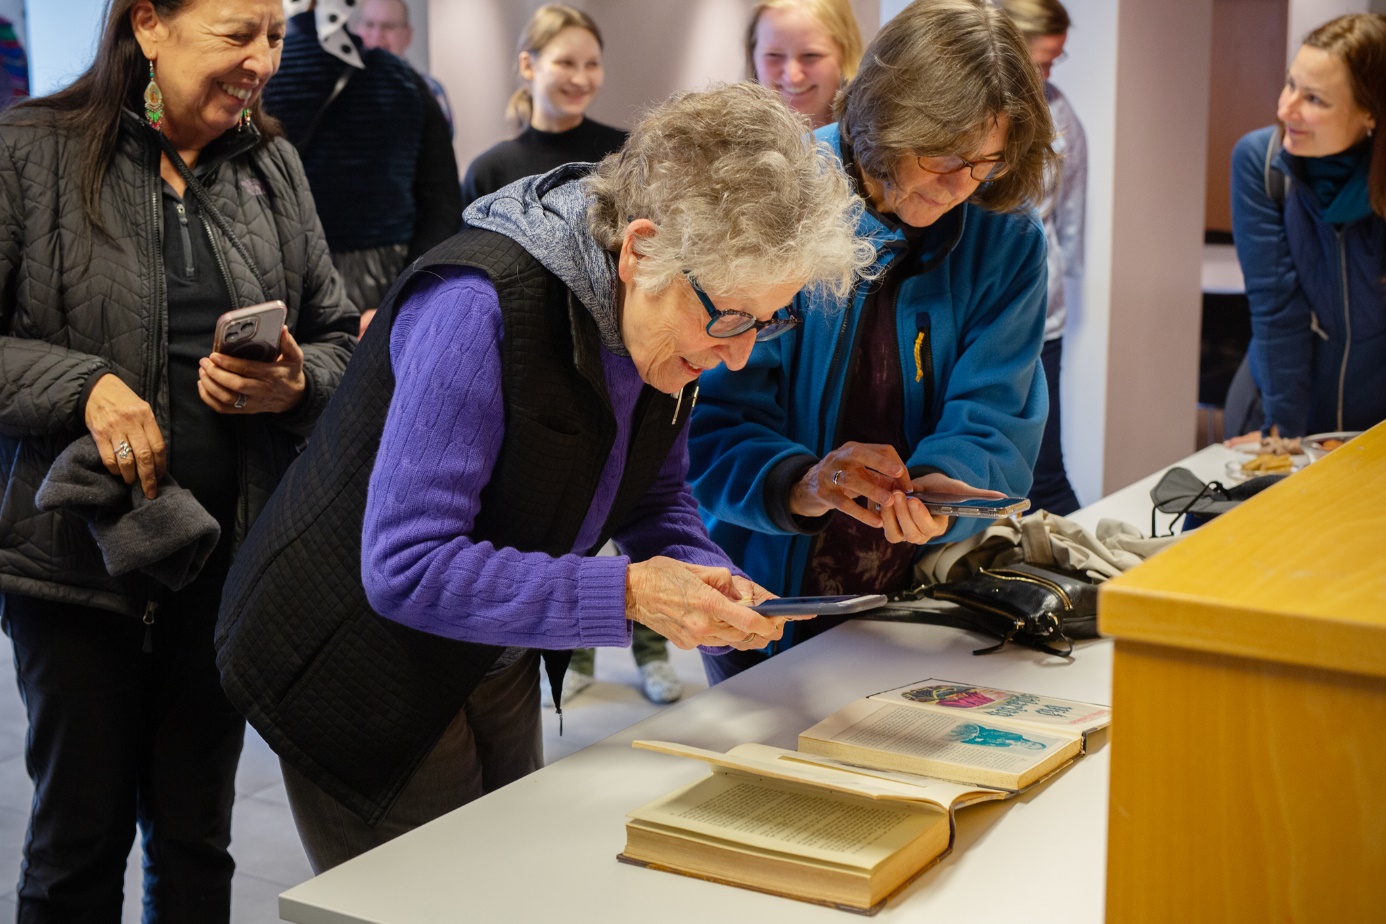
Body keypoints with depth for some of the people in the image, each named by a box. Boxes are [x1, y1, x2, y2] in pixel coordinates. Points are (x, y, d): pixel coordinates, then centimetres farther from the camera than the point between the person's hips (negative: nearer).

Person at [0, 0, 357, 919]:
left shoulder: (273, 166, 8)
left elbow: (339, 339, 12)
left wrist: (295, 384, -9)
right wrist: (82, 385, -20)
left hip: (230, 556, 4)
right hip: (76, 547, -3)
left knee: (197, 832, 13)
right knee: (79, 833, 7)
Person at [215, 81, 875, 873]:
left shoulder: (679, 318, -8)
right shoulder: (478, 309, -32)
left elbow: (655, 495, 6)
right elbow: (406, 568, -33)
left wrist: (711, 582, -15)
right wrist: (624, 595, -36)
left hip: (496, 662, 8)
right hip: (365, 677, -7)